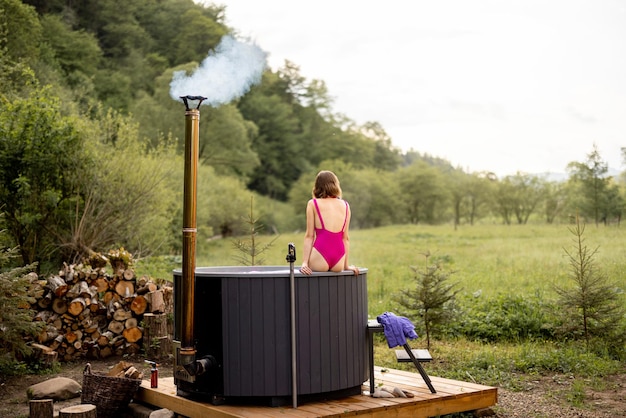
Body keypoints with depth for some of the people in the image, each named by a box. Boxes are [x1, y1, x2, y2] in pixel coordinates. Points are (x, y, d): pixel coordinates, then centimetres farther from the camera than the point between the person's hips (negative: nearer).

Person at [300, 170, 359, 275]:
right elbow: (346, 238, 13)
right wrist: (346, 265, 18)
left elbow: (309, 236, 1)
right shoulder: (345, 205, 13)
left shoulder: (313, 204, 6)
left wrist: (305, 263, 1)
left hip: (320, 260, -3)